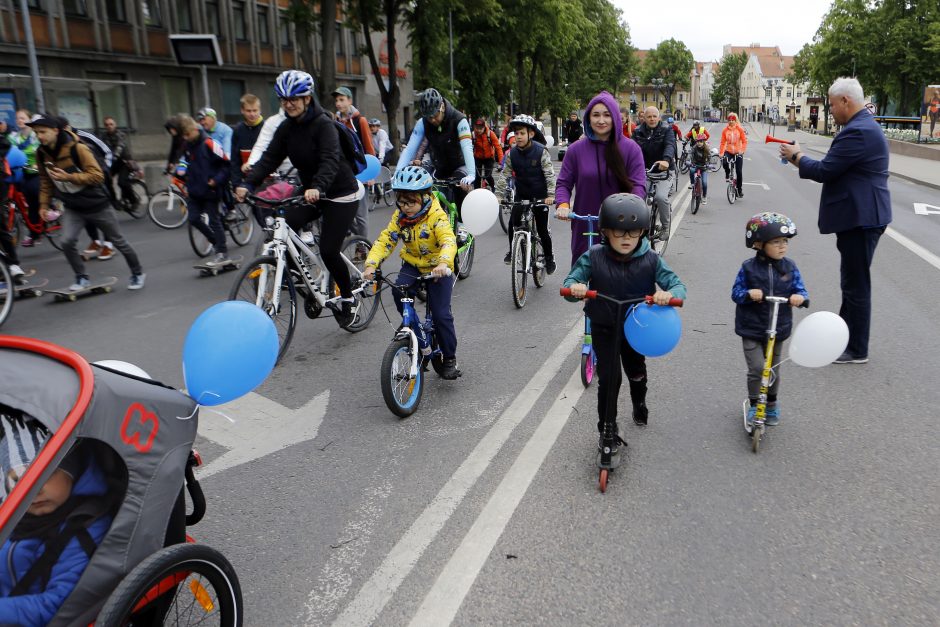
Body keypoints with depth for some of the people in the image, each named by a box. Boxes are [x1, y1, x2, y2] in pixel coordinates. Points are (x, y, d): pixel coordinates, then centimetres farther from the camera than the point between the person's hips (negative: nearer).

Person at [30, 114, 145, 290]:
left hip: (97, 205, -4)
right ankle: (81, 278, 6)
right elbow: (45, 181, 9)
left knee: (118, 241, 8)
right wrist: (44, 204, 6)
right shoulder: (41, 153, -5)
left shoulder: (78, 148, -22)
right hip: (73, 207, 4)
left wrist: (68, 177, -31)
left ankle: (138, 273, 27)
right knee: (67, 242, -14)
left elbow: (97, 176, -23)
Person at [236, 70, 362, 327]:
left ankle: (347, 299, 13)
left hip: (340, 194, -6)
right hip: (310, 192, 7)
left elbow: (330, 160, -33)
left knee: (328, 251, -11)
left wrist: (317, 187, -52)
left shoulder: (323, 124, -18)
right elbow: (269, 158, -7)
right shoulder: (286, 128, 1)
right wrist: (247, 183, -23)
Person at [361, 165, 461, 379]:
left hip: (437, 268, -4)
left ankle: (450, 359, 9)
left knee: (441, 315, -9)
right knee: (398, 290, -27)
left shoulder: (437, 216, -21)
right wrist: (371, 265, -25)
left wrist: (443, 263, -55)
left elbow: (449, 241, -35)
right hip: (412, 264, 4)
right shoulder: (399, 217, -5)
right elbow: (385, 240, -9)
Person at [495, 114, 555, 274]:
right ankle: (512, 251, 10)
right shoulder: (512, 153, -5)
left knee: (542, 229, 2)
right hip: (521, 195, 3)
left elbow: (550, 174, -18)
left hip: (540, 196, -3)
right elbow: (505, 175, -2)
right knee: (513, 222, -14)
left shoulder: (541, 151, -15)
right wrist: (498, 195, -11)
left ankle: (549, 258, 23)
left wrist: (550, 194, -30)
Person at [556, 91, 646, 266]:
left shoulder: (630, 148, 0)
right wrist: (563, 204, -16)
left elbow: (638, 185, -4)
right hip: (584, 226, 1)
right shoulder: (576, 150, 3)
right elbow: (563, 183, 5)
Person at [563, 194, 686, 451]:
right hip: (604, 328, -2)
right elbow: (571, 280, -13)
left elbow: (678, 285, -17)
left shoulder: (650, 260, -16)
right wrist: (574, 287, -39)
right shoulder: (594, 257, -17)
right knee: (609, 377, -8)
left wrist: (669, 294, -42)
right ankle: (607, 429, 10)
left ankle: (639, 403, 56)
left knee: (636, 371, 23)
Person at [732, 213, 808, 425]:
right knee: (757, 368, -12)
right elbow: (736, 292, -5)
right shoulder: (748, 267, -9)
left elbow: (800, 289, 1)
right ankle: (754, 406, 8)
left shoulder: (790, 267, -2)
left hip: (778, 329, 3)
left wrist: (800, 297, -23)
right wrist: (748, 293, -26)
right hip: (751, 329, -3)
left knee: (773, 370, 16)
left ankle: (772, 404, 36)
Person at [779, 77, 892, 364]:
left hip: (861, 219, -11)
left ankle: (856, 350, 10)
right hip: (860, 215, 11)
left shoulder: (857, 132, -20)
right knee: (852, 281, 20)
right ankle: (843, 335, 33)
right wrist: (802, 158, 9)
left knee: (856, 284, -1)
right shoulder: (866, 125, 14)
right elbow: (836, 168, 15)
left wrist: (796, 156, -4)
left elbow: (824, 171, -20)